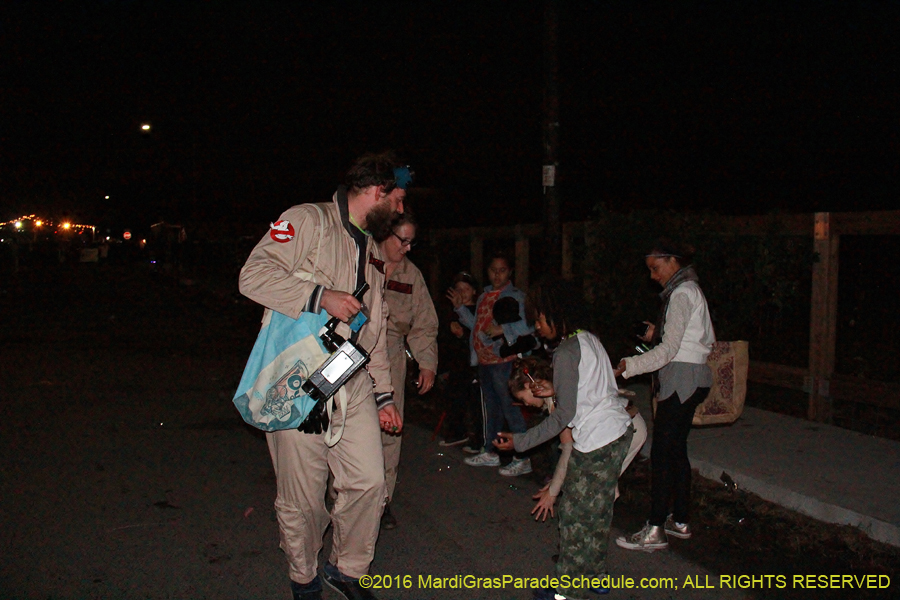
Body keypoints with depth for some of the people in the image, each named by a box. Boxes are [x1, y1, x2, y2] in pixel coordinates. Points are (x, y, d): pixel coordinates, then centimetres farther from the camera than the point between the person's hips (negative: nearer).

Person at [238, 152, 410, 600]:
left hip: (353, 387, 7)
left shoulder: (371, 250, 20)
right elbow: (254, 275, -18)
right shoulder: (306, 221, -6)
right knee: (302, 499, 4)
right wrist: (320, 296, -25)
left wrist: (383, 394, 20)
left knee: (369, 482, 3)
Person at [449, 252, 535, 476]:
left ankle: (522, 459, -1)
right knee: (491, 408, 17)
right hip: (484, 360, 8)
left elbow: (527, 327, -17)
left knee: (510, 408, -7)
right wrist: (460, 308, 16)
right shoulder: (485, 296, 18)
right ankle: (490, 453, 29)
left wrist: (503, 329, -25)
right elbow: (476, 324, 24)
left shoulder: (516, 296, -7)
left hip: (503, 360, -8)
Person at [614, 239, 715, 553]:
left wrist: (625, 367, -21)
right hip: (692, 377, 10)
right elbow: (707, 339, 20)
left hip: (682, 377, -10)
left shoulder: (681, 294, -14)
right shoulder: (689, 289, 17)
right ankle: (680, 521, 21)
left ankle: (655, 530, -6)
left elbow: (668, 350, -21)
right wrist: (658, 333, 12)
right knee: (677, 449, 14)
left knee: (662, 453, -9)